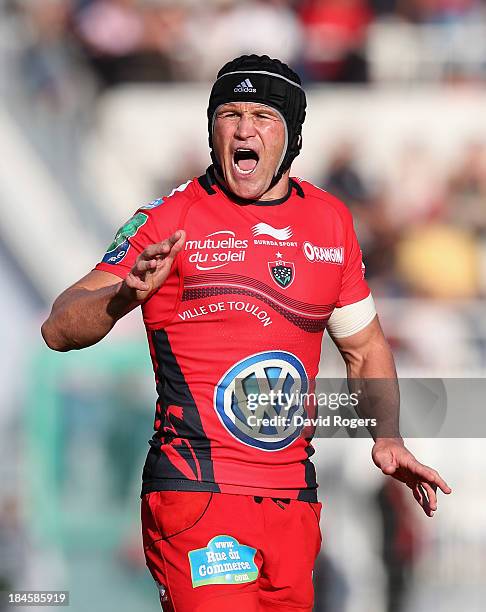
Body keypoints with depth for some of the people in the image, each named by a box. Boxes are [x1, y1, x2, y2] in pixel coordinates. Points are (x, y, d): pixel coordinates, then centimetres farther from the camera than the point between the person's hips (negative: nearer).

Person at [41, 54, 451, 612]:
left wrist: (386, 436, 8)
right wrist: (126, 294, -29)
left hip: (294, 500, 5)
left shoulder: (329, 221, 12)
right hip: (196, 490, -5)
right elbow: (59, 329, -8)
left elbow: (365, 346, 25)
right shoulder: (171, 218, -3)